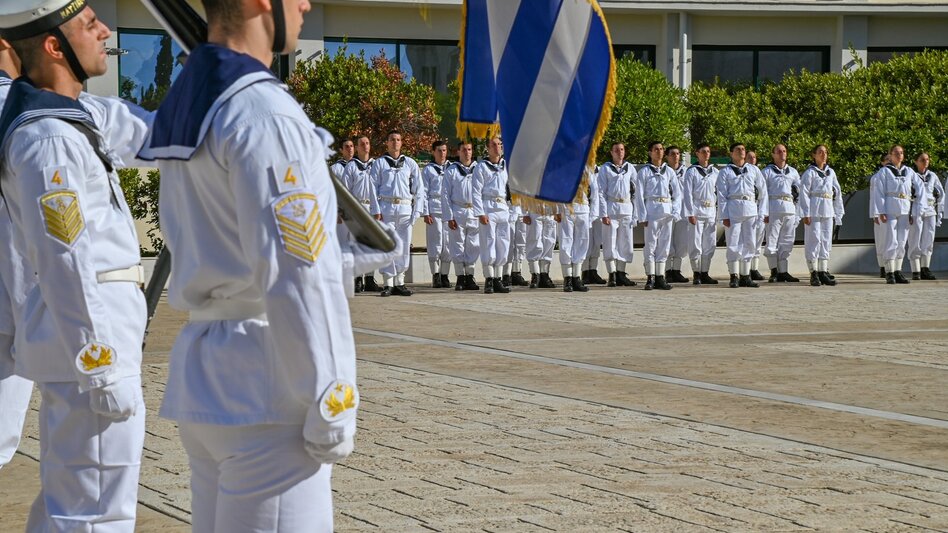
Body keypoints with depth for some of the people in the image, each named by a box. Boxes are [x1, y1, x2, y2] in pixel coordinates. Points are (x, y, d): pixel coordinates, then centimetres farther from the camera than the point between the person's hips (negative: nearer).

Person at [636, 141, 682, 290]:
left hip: (667, 211, 4)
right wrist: (642, 216, -8)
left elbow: (677, 193, 14)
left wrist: (675, 212, 2)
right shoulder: (644, 172, 2)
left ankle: (660, 277, 8)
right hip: (651, 209, -4)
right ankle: (650, 278, -3)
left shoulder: (669, 171, 12)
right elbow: (639, 195, -1)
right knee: (650, 243, -5)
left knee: (664, 244, 4)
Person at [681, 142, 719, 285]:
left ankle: (705, 273, 11)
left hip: (711, 211, 4)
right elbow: (687, 193, -4)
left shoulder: (715, 172, 12)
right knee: (695, 244, -4)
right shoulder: (691, 171, -1)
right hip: (697, 210, -4)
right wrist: (690, 213, -11)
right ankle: (696, 274, 2)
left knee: (710, 244, 5)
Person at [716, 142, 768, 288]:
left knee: (749, 243, 4)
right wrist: (724, 215, -6)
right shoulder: (725, 172, 6)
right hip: (733, 208, -3)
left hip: (751, 209, 3)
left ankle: (745, 276, 11)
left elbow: (763, 191, 13)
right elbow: (721, 195, 3)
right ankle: (734, 277, -1)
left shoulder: (753, 170, 14)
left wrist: (762, 212, 5)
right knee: (733, 243, -5)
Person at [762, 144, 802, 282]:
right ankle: (774, 271, -1)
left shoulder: (793, 172, 19)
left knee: (787, 242, 4)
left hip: (790, 209, 4)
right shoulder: (767, 171, 6)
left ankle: (783, 272, 7)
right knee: (772, 241, -6)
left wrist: (798, 212, 11)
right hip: (774, 209, -4)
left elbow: (799, 192, 20)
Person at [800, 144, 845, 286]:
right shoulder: (809, 172, -2)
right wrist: (806, 214, -13)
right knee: (814, 240, -6)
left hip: (828, 212, 6)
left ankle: (823, 272, 9)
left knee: (826, 242, 6)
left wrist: (838, 213, 15)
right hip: (814, 210, -6)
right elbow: (804, 193, -6)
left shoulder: (831, 172, 15)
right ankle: (814, 274, -4)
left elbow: (837, 193, 20)